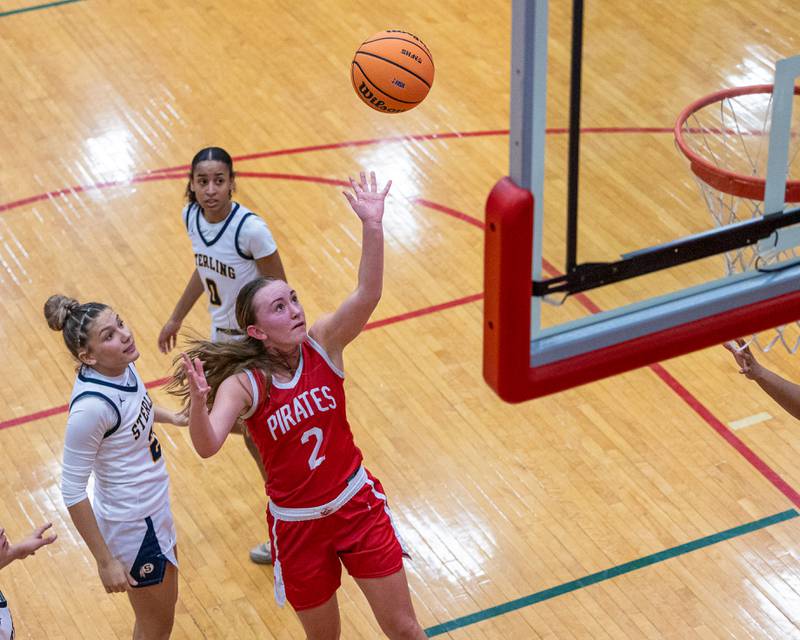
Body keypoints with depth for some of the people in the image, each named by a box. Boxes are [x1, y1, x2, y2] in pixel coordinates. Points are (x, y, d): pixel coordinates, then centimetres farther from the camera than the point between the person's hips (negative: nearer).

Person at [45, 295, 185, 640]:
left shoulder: (120, 367, -12)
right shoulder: (91, 407, -34)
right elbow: (72, 491, -27)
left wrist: (169, 416, 18)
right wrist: (106, 561, -22)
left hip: (153, 506, 7)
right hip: (133, 526, -7)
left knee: (162, 609, 27)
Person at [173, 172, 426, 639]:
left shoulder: (323, 343, -12)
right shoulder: (242, 384, -18)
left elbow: (368, 294, -29)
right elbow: (207, 446, -34)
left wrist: (372, 225, -42)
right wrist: (198, 402, -55)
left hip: (358, 504, 2)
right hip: (298, 526, -1)